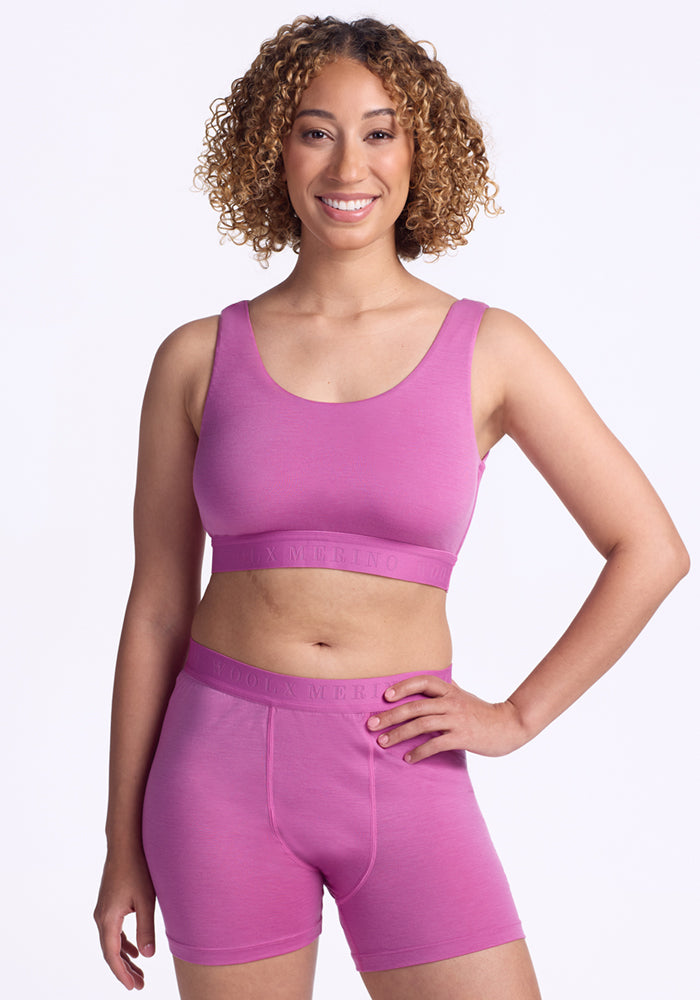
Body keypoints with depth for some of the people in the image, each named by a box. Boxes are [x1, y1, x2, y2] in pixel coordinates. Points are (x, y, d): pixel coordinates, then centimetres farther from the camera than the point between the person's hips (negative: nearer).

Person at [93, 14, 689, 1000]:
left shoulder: (488, 350, -1)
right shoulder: (199, 359, 1)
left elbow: (651, 548, 3)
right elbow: (157, 607, 5)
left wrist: (517, 717, -2)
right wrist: (125, 844, 7)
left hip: (402, 781, 0)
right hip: (225, 772, 1)